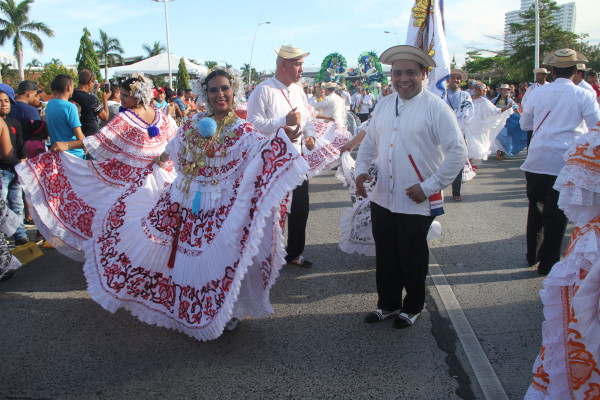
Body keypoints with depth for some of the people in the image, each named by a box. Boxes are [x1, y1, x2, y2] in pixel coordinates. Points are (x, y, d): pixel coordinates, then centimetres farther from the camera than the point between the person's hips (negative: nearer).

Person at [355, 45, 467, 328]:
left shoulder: (435, 107, -10)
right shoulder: (384, 105, 9)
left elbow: (458, 152, -12)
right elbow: (369, 142, 18)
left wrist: (429, 187, -15)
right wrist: (362, 169, 0)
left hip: (416, 203, -5)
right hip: (382, 199, 5)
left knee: (412, 259, 10)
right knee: (385, 256, 15)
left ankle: (412, 308, 32)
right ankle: (388, 304, 35)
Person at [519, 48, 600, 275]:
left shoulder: (538, 93, 2)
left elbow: (524, 124, 13)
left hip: (536, 160, 3)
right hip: (565, 162, -3)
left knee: (535, 209, 16)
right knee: (556, 214, 6)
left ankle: (532, 255, 27)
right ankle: (548, 263, 13)